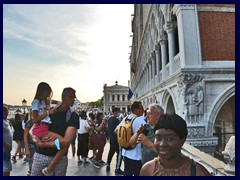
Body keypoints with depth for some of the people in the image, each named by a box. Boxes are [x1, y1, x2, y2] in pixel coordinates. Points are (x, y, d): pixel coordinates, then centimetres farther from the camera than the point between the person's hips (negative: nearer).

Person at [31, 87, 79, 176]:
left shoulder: (73, 116, -10)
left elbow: (66, 141, -19)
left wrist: (42, 144, -13)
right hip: (40, 155, 2)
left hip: (59, 158, -2)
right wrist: (39, 137, -15)